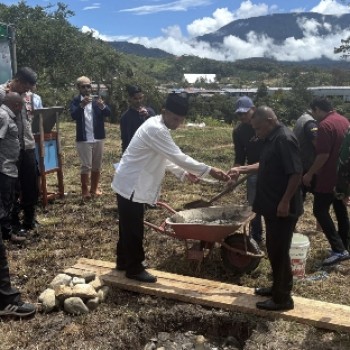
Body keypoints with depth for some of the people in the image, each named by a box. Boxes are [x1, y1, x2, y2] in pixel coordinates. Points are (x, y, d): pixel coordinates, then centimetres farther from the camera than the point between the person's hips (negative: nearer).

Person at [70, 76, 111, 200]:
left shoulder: (97, 100, 6)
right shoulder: (76, 101, -1)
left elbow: (108, 113, -9)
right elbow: (74, 115, -19)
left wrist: (102, 106, -30)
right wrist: (82, 105, -36)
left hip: (98, 138, 3)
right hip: (83, 139, -3)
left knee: (97, 165, 11)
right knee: (86, 166, -3)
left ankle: (94, 188, 22)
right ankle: (85, 191, 5)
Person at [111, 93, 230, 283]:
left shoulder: (158, 126, 7)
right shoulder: (155, 129, -26)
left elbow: (164, 158, 14)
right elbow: (178, 157, -29)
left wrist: (182, 173, 4)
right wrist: (209, 170, -27)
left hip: (132, 183, 10)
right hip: (131, 185, -10)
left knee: (129, 226, 20)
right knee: (134, 229, 3)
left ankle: (123, 261, 35)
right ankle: (134, 268, 17)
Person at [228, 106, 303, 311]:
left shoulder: (285, 139, -19)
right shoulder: (273, 139, 12)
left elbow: (296, 173, -24)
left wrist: (285, 202, -23)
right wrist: (242, 170, 17)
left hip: (283, 208, -10)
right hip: (273, 206, 10)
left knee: (279, 251, -1)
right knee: (274, 248, 18)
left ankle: (283, 298, 12)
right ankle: (278, 287, 32)